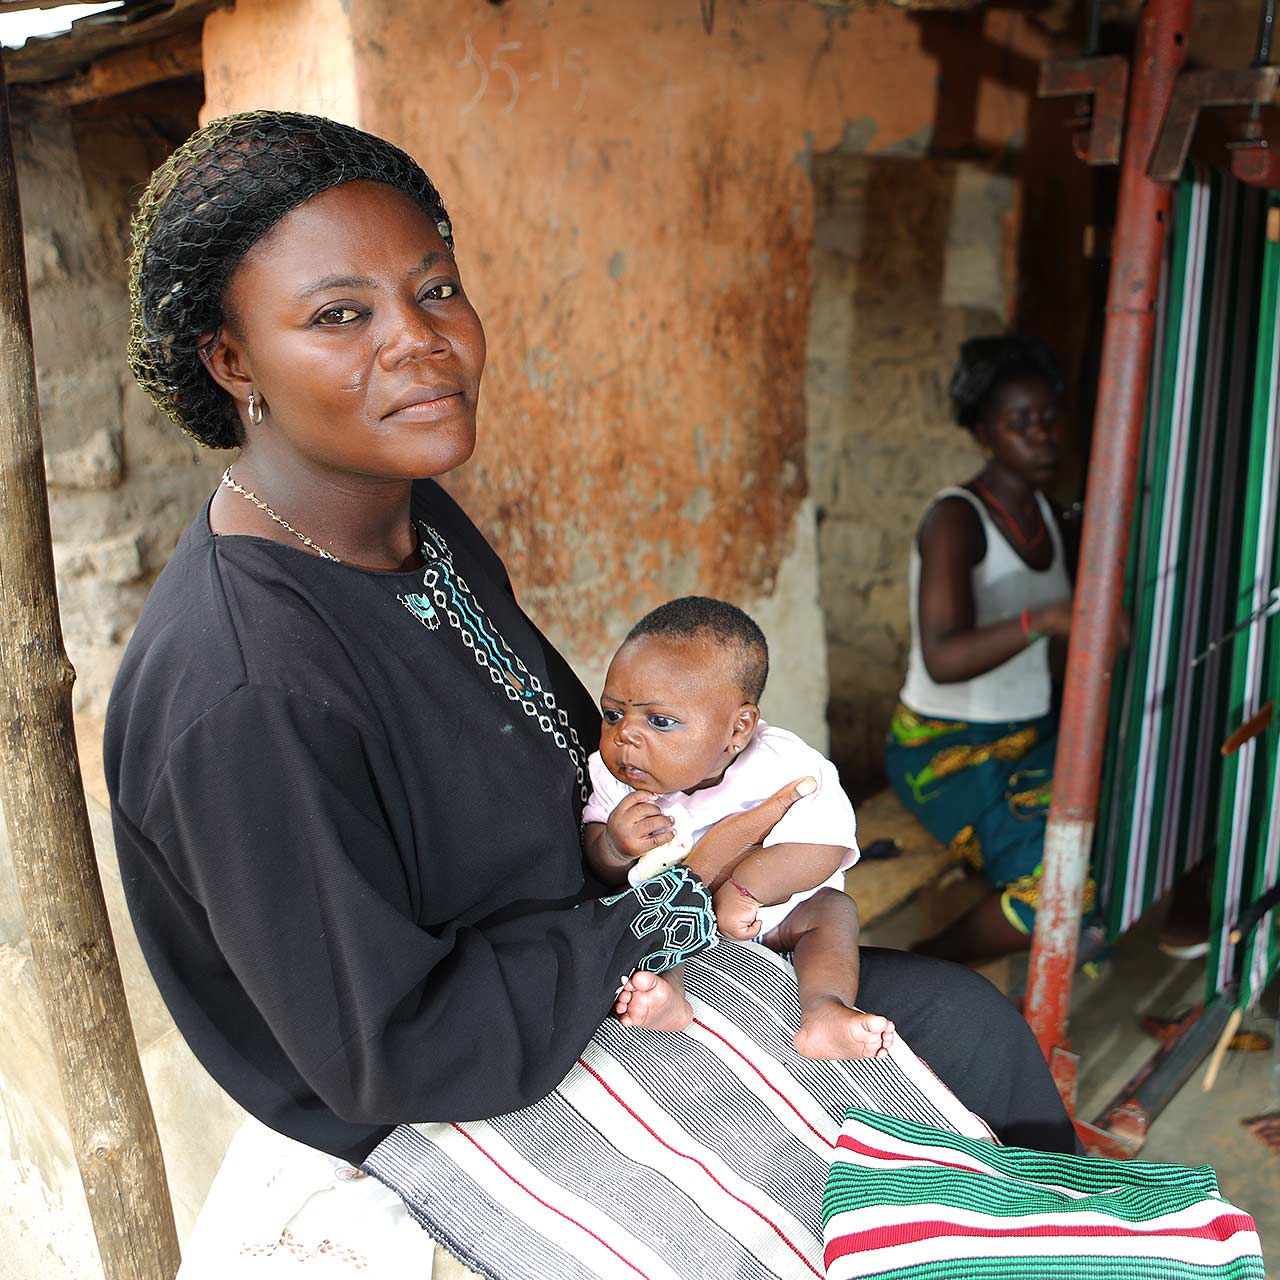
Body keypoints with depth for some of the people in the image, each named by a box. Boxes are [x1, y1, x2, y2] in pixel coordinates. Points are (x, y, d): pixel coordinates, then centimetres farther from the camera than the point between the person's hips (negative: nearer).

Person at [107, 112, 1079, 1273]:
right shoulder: (242, 700, -33)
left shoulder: (416, 513, -5)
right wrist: (683, 906, -19)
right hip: (461, 1116, -7)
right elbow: (390, 1056, -26)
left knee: (965, 1019, 8)